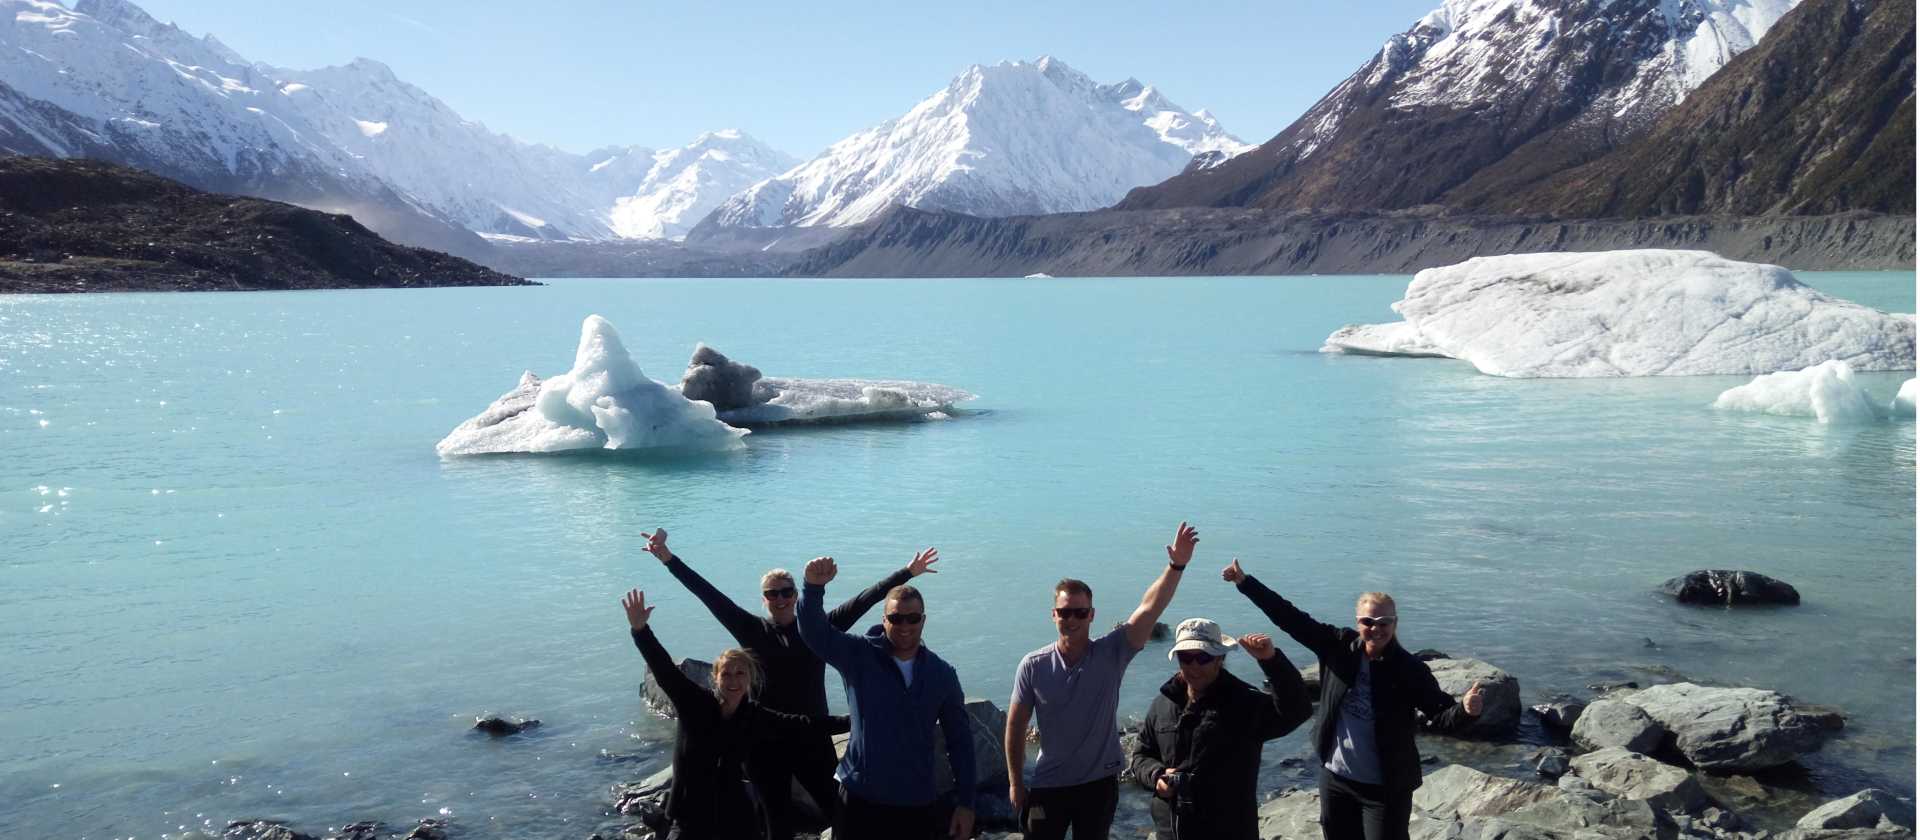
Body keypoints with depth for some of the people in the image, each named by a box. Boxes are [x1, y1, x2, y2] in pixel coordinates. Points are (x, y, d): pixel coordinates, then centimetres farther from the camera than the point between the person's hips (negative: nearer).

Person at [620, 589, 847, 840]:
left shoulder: (756, 717, -2)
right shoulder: (694, 703, -10)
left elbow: (800, 725, 5)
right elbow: (664, 669, -19)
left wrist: (850, 721, 4)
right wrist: (640, 629, -32)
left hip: (735, 816, 2)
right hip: (691, 817, -2)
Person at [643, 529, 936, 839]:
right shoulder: (753, 631, -1)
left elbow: (862, 600, -2)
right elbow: (709, 595, -6)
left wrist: (907, 573, -5)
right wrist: (668, 558, -13)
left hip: (813, 739, 0)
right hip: (767, 742, 0)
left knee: (838, 812, 5)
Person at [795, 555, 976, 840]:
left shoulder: (942, 674, 4)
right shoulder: (858, 656, -3)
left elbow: (960, 741, 8)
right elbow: (814, 631, -19)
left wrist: (965, 803, 5)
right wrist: (814, 587, -38)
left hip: (918, 807, 2)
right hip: (861, 802, -2)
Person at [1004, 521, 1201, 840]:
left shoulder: (1111, 654, -10)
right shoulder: (1033, 666, -10)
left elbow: (1149, 609, -23)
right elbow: (1016, 726, -2)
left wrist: (1176, 566, -35)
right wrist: (1015, 782, -1)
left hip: (1100, 783, 1)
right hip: (1048, 785, -1)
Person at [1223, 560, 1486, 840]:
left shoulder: (1410, 669, -14)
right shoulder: (1340, 646, -5)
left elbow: (1443, 714, -16)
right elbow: (1292, 618, -6)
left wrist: (1466, 710, -39)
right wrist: (1245, 582, -10)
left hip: (1386, 787, -4)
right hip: (1335, 777, 4)